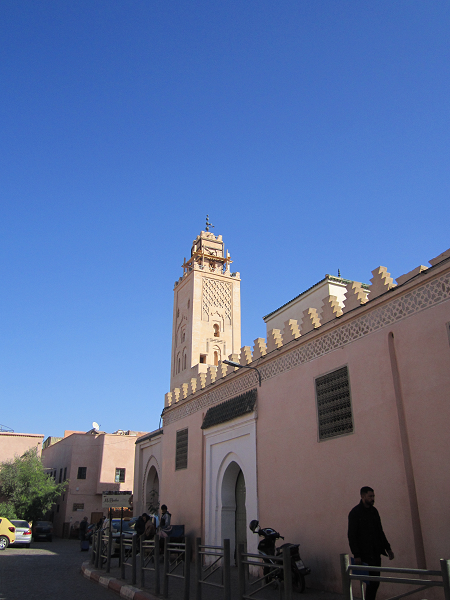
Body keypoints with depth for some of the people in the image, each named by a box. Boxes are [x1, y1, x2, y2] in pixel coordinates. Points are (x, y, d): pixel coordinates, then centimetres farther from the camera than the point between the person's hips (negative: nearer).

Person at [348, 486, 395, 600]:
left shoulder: (374, 511, 11)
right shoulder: (354, 513, -10)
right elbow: (352, 536, -11)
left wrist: (387, 548, 16)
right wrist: (356, 555, -16)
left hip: (376, 552, 7)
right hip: (365, 554, -7)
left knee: (375, 581, 8)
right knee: (373, 582, -9)